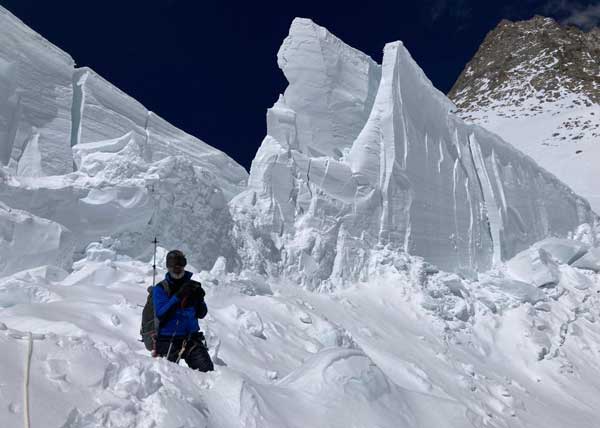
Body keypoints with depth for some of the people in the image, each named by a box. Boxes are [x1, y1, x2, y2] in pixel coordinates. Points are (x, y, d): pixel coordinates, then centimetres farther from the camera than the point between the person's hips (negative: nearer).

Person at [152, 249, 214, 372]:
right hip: (168, 340, -2)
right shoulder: (160, 288, 0)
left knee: (207, 370, -11)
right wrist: (178, 296, -22)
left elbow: (201, 314, 7)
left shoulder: (191, 285, 9)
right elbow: (161, 314, -13)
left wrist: (199, 299, -13)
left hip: (191, 337, 2)